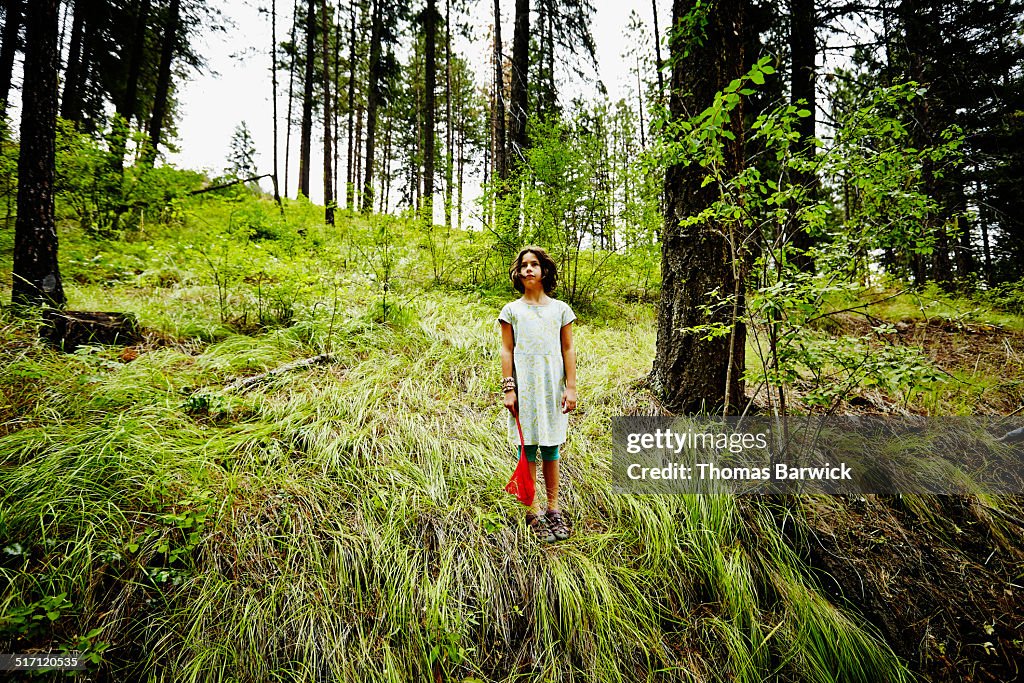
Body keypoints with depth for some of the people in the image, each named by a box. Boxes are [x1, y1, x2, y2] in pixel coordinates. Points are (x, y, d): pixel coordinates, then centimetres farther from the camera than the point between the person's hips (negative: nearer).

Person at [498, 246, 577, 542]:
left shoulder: (560, 309, 6)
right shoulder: (511, 310, 3)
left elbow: (568, 350, 6)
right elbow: (506, 351, 2)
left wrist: (571, 387, 1)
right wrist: (508, 389, -4)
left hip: (553, 387, 1)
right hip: (524, 387, -1)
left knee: (551, 450, 8)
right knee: (527, 448, 4)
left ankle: (553, 508, 21)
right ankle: (533, 511, 15)